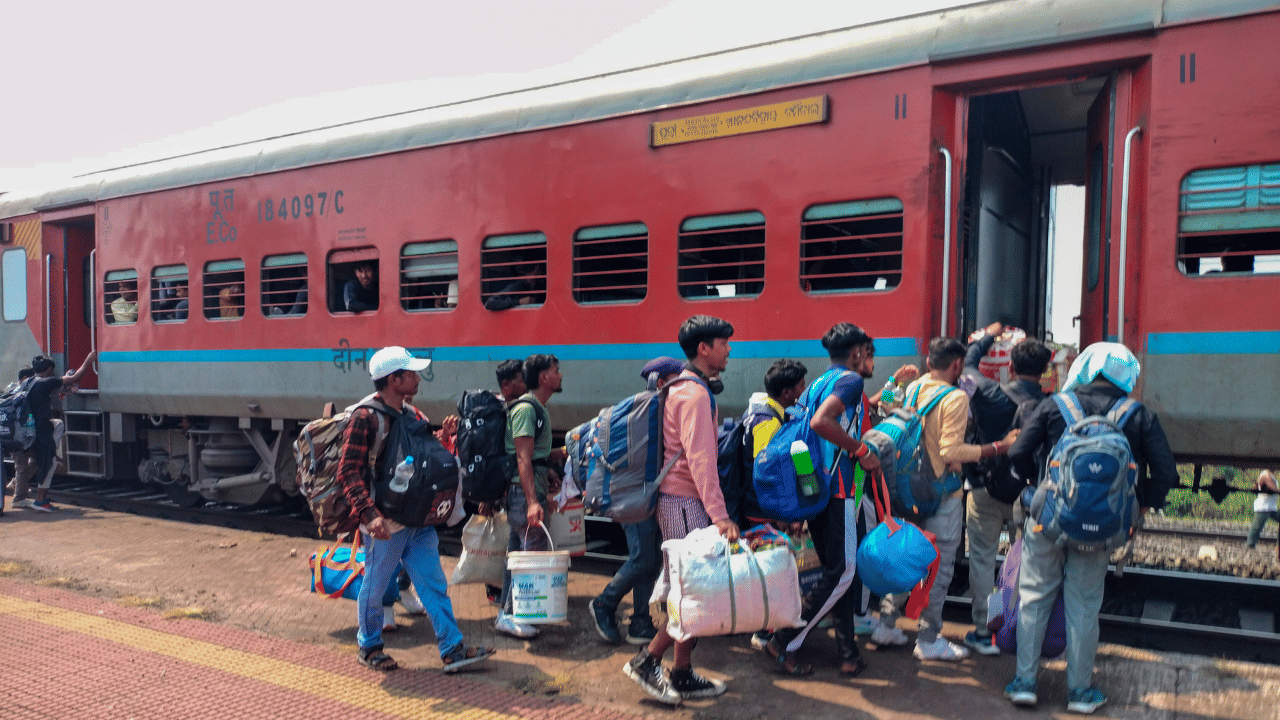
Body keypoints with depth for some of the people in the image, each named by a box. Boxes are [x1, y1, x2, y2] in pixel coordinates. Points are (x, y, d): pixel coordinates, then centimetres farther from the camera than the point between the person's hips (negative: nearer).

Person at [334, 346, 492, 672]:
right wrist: (368, 514, -28)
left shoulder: (411, 413, 11)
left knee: (434, 582, 6)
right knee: (375, 586, 10)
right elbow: (348, 472, -19)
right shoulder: (365, 417, -14)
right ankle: (369, 646, 31)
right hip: (386, 522, -7)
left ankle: (452, 649, 11)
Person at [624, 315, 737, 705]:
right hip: (685, 502, -10)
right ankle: (647, 660, 2)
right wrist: (720, 515, -30)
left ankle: (683, 676, 19)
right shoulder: (695, 393, -14)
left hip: (678, 500, 10)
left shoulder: (684, 388, 17)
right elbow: (700, 459, -24)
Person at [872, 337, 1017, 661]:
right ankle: (929, 640, 13)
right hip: (943, 492, -7)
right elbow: (952, 451, -23)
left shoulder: (913, 388, 4)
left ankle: (886, 625, 23)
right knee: (939, 565, 4)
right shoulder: (955, 398, -17)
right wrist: (1000, 447, -20)